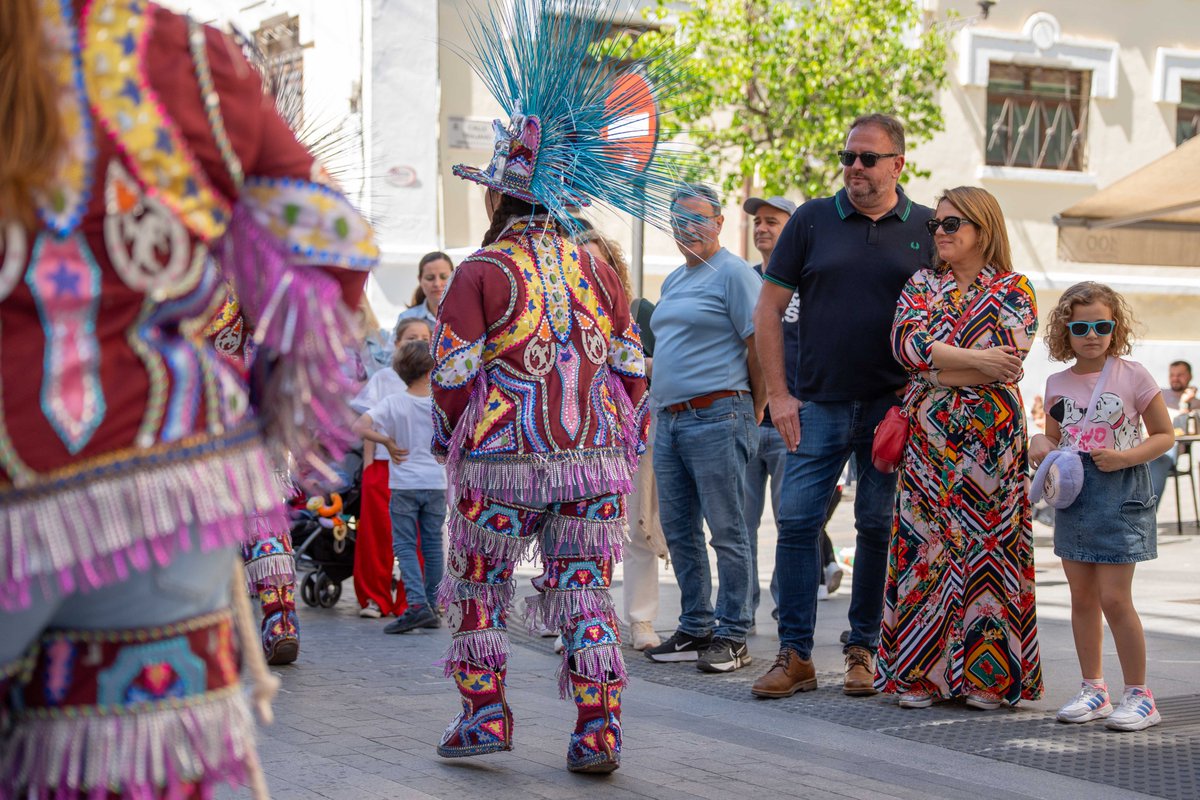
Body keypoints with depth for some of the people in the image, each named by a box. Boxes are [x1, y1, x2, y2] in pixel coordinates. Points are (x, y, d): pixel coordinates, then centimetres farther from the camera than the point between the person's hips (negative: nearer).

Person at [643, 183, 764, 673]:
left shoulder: (732, 273, -7)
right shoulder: (673, 281, 19)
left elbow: (759, 346, -10)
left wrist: (753, 411, -5)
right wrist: (664, 405, 18)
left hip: (716, 416, -9)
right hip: (669, 418, 9)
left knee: (727, 530, -5)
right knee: (679, 531, 11)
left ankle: (732, 637, 0)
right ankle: (696, 629, 20)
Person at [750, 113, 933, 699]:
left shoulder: (926, 229, 5)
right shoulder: (812, 221, 4)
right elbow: (768, 310, 5)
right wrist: (778, 394, -1)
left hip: (893, 406, 0)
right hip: (817, 405, 0)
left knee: (881, 527, 4)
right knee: (797, 522, -4)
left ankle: (863, 649, 16)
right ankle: (795, 655, 3)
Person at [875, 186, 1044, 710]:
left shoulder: (1014, 291, 3)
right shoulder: (921, 285, 13)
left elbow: (1005, 363, -11)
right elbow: (904, 341, -5)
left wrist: (933, 367, -9)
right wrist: (973, 359, -13)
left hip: (992, 437, -3)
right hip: (928, 439, 3)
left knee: (987, 543, -3)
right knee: (924, 544, 0)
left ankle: (988, 676, 3)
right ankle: (918, 674, 5)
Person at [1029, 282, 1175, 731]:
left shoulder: (1132, 376, -7)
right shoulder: (1058, 384, 6)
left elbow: (1164, 435, -2)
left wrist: (1125, 457, -17)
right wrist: (1040, 446, -3)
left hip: (1119, 495, -5)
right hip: (1072, 495, 5)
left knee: (1113, 597, -9)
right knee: (1082, 597, 10)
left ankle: (1139, 695, 2)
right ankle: (1094, 690, 21)